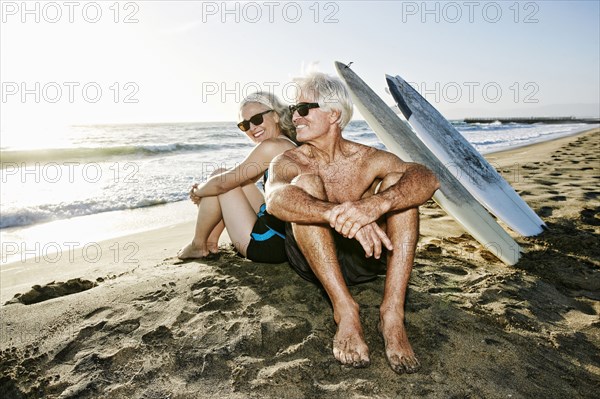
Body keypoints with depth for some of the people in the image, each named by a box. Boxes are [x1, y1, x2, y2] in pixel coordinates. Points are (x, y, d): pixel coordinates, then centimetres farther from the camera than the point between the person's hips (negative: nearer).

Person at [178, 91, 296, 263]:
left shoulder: (272, 146, -17)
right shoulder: (289, 145, 12)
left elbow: (223, 183, -13)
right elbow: (237, 179, 19)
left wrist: (197, 191, 7)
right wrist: (203, 189, 10)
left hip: (269, 245, -9)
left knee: (222, 180, 0)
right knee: (236, 179, 18)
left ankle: (198, 245, 16)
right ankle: (211, 242, 25)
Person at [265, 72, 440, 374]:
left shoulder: (368, 159, -5)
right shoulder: (288, 163, -6)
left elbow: (428, 178, -23)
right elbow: (275, 198, -31)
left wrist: (376, 204, -44)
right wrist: (338, 214, -48)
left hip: (365, 258, 1)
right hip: (311, 260, 0)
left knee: (398, 182, -19)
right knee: (305, 183, -25)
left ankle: (392, 313, -27)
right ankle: (345, 310, -28)